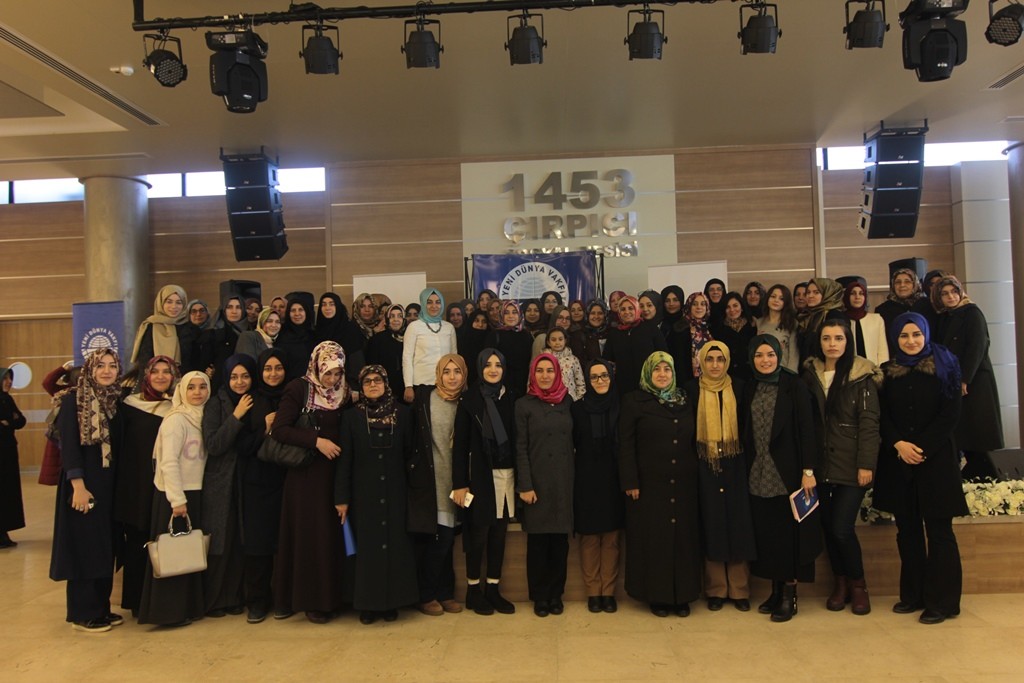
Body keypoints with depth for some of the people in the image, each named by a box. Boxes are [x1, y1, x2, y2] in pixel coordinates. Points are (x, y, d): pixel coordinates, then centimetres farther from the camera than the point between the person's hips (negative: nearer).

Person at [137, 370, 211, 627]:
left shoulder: (202, 418, 10)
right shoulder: (176, 420, -12)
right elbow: (168, 462, -18)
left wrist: (187, 497, 5)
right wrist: (177, 499, -20)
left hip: (195, 493, 7)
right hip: (175, 496, -7)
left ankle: (189, 605, 23)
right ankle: (169, 611, 10)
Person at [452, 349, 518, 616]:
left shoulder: (512, 398, 5)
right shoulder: (469, 399, -3)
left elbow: (517, 438, 4)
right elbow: (460, 444, -5)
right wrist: (459, 483, -10)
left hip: (507, 474, 3)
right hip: (480, 475, -3)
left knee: (499, 533, 9)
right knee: (478, 533, 4)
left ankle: (493, 589, 20)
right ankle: (473, 590, 19)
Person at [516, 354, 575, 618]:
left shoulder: (567, 402, 7)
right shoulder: (524, 405, -1)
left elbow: (573, 441, 11)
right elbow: (520, 448, -4)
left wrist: (574, 478, 4)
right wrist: (525, 485, -10)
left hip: (564, 481, 3)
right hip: (537, 482, -2)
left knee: (560, 539, 6)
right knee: (537, 540, 3)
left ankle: (556, 594, 20)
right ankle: (539, 596, 16)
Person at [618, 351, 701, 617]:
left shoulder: (685, 401, 11)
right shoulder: (634, 401, -1)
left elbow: (693, 441, 15)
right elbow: (626, 444, -5)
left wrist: (697, 476, 7)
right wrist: (630, 482, -11)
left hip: (683, 484, 4)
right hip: (649, 483, -3)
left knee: (684, 537, 6)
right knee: (653, 538, 2)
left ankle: (682, 595, 17)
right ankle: (656, 595, 14)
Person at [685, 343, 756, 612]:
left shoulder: (739, 388, 5)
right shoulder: (692, 389, 1)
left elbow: (747, 425, 5)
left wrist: (745, 457, -4)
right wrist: (693, 459, -5)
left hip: (734, 467, 1)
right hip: (706, 467, -1)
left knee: (738, 525, 2)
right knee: (712, 526, 3)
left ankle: (739, 589, 13)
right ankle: (715, 590, 14)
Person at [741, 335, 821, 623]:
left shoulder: (794, 385, -4)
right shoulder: (749, 390, 10)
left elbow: (807, 428, -8)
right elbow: (746, 432, 11)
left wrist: (809, 470, -14)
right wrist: (746, 467, 5)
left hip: (787, 472, -4)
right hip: (758, 474, 5)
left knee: (789, 532, 1)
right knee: (765, 532, 8)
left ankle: (789, 596, 11)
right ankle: (775, 591, 19)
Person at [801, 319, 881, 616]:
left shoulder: (862, 377, -4)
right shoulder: (810, 375, 7)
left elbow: (869, 423, -7)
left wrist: (866, 464, -13)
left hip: (851, 466, -4)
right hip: (821, 465, 4)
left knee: (842, 528, -7)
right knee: (828, 526, 7)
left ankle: (858, 584, 16)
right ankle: (840, 583, 26)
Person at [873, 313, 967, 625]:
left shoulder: (943, 367, 1)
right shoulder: (887, 372, 9)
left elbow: (951, 413, -5)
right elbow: (883, 416, 6)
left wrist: (921, 447, -13)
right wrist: (898, 444, -10)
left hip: (936, 457, -3)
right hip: (898, 460, 3)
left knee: (938, 529, -2)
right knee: (907, 529, 8)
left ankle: (942, 601, 8)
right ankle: (913, 594, 18)